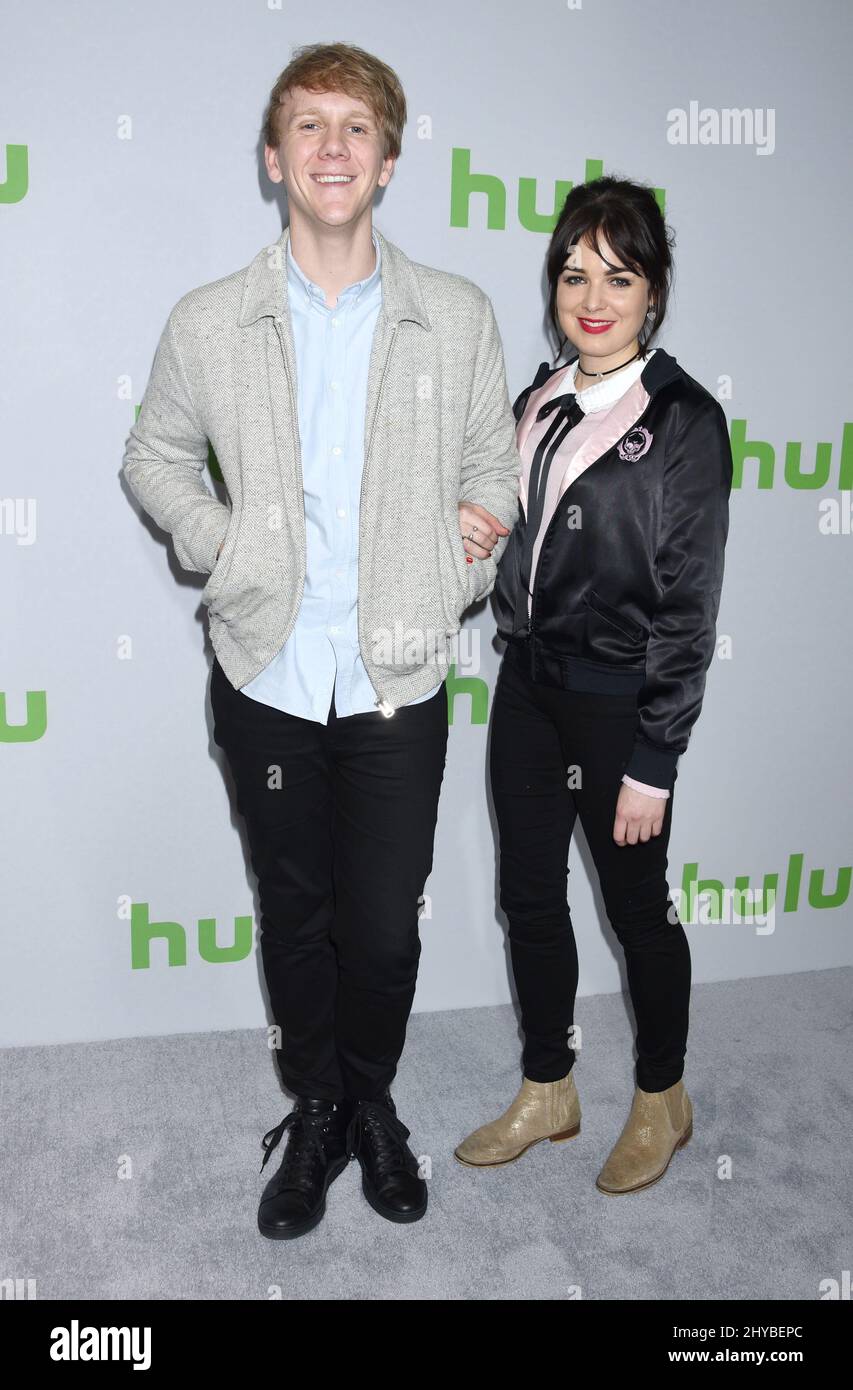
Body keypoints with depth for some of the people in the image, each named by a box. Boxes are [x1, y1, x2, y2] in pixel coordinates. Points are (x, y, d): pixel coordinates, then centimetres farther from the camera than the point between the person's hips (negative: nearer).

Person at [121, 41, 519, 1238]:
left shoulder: (458, 318, 0)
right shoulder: (210, 323, 0)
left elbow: (491, 473, 9)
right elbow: (154, 456, 13)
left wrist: (474, 548, -11)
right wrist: (217, 544, -4)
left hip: (399, 682, 0)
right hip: (269, 680, 1)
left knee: (385, 926, 9)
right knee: (295, 914, 15)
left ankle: (373, 1104, 38)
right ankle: (315, 1114, 38)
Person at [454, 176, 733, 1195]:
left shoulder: (684, 422, -12)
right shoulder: (541, 400, 6)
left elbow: (688, 608, -14)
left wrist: (652, 764, -15)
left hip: (618, 700, -6)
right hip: (528, 682, 6)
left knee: (637, 905, 11)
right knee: (529, 895, 14)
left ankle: (662, 1101, 35)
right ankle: (547, 1093, 35)